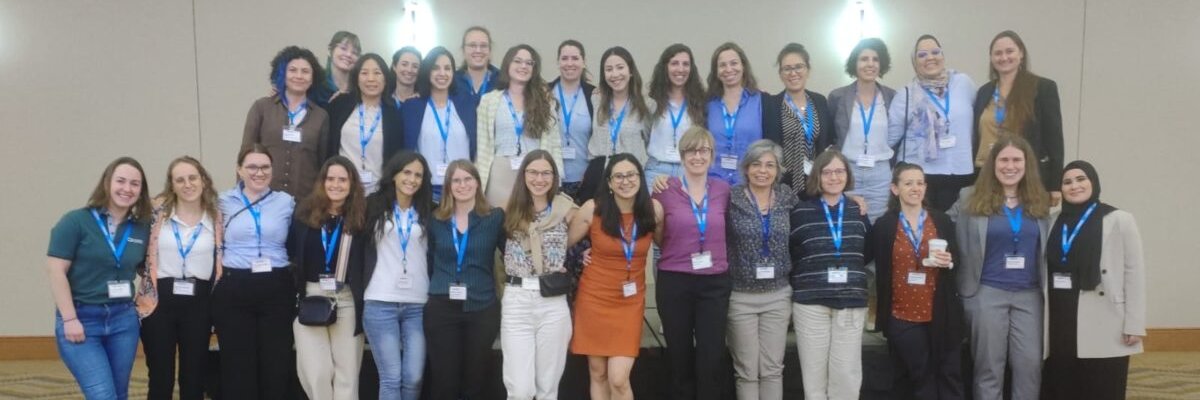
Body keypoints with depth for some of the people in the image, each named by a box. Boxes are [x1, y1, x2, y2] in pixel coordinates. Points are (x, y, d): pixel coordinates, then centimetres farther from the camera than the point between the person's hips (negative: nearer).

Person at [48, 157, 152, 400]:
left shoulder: (141, 228, 6)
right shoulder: (76, 221, -6)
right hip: (80, 317, -4)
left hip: (123, 318, 5)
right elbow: (56, 271, -10)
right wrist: (70, 319, -14)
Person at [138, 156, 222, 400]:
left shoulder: (216, 217, 4)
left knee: (194, 376, 8)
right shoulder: (159, 213, 2)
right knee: (160, 377, 5)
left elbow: (220, 262, 5)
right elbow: (149, 258, 3)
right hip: (160, 300, -1)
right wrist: (147, 297, -2)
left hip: (199, 302, 1)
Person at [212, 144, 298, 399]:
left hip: (277, 290, 0)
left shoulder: (286, 202, 7)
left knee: (276, 363, 4)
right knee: (237, 364, 4)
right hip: (233, 291, 0)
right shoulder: (224, 202, 7)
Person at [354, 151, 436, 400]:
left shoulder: (429, 212, 10)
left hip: (418, 305, 2)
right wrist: (358, 293, 1)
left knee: (414, 378, -2)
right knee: (391, 378, -4)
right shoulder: (374, 206, 6)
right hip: (380, 303, -2)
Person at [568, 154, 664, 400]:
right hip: (594, 297, 0)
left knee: (619, 379, -10)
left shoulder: (653, 209, -6)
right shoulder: (593, 208, -12)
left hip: (630, 302, 0)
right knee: (598, 373, 10)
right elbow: (564, 244, 0)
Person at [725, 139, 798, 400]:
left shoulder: (788, 199, 3)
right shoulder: (731, 198, -6)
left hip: (778, 296, 3)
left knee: (773, 369, 8)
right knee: (747, 371, 5)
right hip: (740, 297, -2)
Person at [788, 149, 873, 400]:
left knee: (847, 375, 1)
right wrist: (806, 279, -3)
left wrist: (850, 270, 4)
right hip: (810, 303, -1)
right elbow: (786, 255, 4)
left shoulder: (859, 211, 9)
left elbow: (867, 254, 16)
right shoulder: (801, 212, 2)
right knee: (814, 374, 3)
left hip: (852, 303, 2)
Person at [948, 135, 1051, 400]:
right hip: (987, 293, -2)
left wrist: (1048, 289, 2)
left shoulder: (1041, 202, 6)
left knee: (1030, 364, 1)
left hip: (1030, 294, 2)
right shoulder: (972, 199, -1)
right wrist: (962, 283, -6)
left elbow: (1048, 249, 11)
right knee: (989, 366, 6)